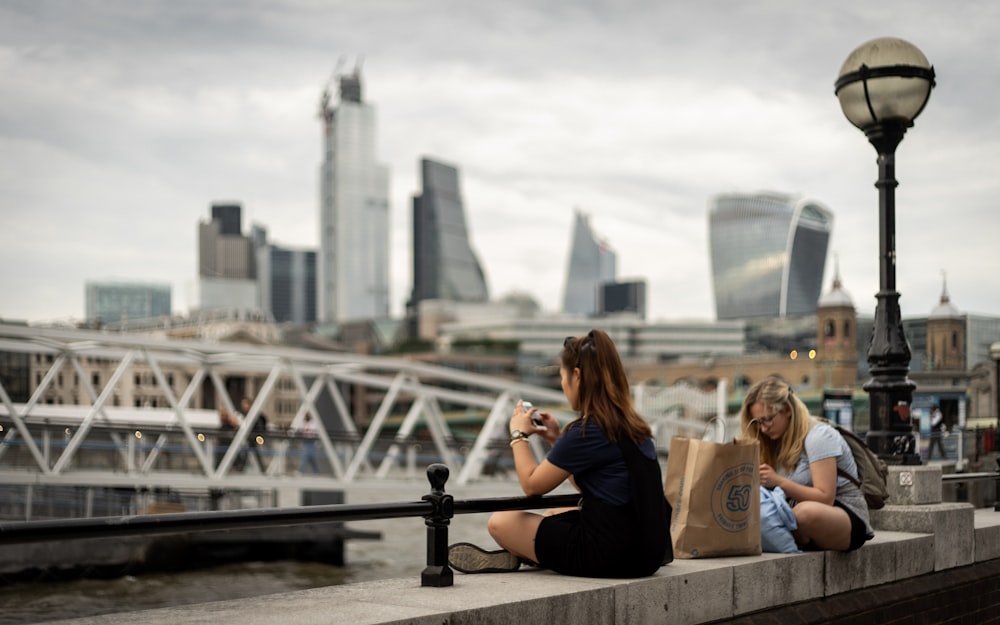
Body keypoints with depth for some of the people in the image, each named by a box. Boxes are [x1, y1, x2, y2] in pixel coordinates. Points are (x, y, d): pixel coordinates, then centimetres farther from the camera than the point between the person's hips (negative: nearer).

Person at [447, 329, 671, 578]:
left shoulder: (587, 431, -18)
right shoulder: (631, 425, 8)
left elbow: (532, 485, -9)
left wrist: (518, 434, 5)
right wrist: (559, 440, 18)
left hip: (607, 557, -9)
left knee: (500, 522, 5)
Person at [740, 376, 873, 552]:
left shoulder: (819, 436, -13)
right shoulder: (780, 441, 9)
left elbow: (825, 499, -21)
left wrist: (779, 482, -28)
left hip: (848, 520, -5)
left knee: (807, 511, -39)